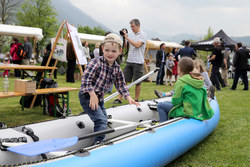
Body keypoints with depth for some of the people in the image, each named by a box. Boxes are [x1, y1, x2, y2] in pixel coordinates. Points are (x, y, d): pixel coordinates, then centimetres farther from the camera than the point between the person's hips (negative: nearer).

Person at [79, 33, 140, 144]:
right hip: (87, 96, -8)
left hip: (99, 98, 8)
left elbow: (121, 85, 10)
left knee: (103, 120, 19)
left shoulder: (117, 69, 2)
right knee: (101, 120, -17)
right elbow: (85, 79, -23)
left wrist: (128, 98, -2)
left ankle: (99, 142, 36)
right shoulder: (96, 63, -19)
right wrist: (93, 94, -29)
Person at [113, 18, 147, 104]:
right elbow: (126, 46, 18)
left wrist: (127, 37, -12)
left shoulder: (142, 34, -3)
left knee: (137, 82, 2)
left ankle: (136, 99, 14)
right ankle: (119, 99, 3)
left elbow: (137, 45, -17)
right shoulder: (132, 35, 15)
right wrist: (124, 37, 5)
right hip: (129, 61, 6)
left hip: (138, 62, -6)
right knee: (124, 80, 2)